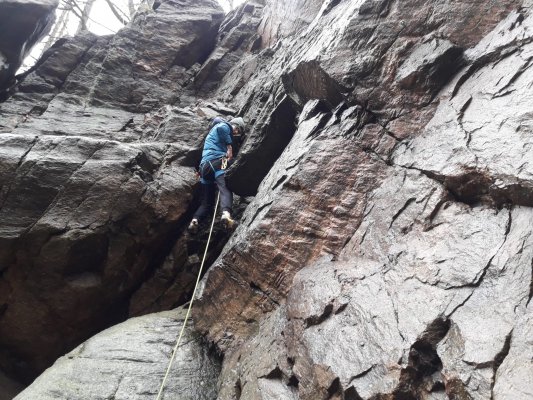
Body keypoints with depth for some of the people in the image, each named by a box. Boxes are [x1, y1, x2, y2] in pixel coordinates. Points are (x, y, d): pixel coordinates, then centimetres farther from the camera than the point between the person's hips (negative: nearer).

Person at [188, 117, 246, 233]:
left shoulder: (213, 130, 38)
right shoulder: (225, 125, 11)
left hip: (205, 165, 8)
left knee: (207, 201, 6)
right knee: (225, 189, -27)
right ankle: (226, 213, -53)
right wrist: (229, 146, -7)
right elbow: (221, 128, -11)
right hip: (218, 161, -7)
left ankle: (195, 219, -17)